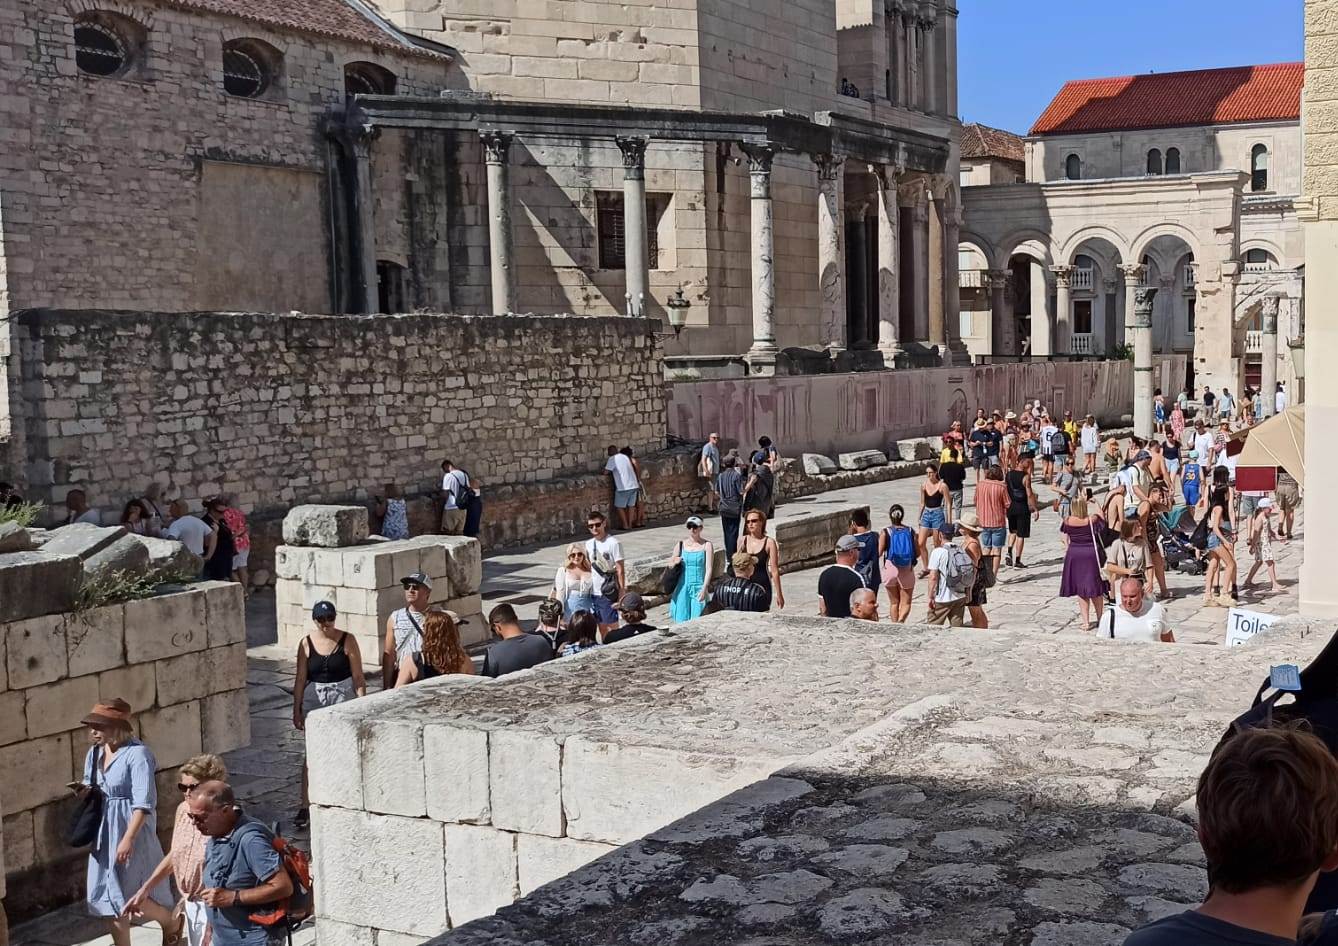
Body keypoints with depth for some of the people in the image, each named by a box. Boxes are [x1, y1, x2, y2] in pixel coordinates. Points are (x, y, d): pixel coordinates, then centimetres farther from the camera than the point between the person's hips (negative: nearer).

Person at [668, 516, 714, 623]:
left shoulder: (706, 545, -1)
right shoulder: (681, 545, 8)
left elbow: (709, 568, -5)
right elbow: (670, 564, 17)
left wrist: (704, 588, -14)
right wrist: (675, 562, -7)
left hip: (699, 587, -3)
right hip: (683, 587, 3)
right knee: (681, 620, 0)